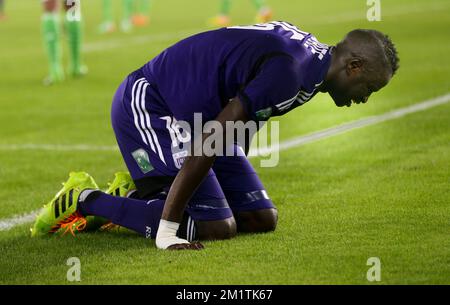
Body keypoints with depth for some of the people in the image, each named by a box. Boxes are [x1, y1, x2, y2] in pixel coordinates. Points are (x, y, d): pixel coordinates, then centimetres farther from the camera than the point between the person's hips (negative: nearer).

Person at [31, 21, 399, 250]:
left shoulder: (309, 53, 3)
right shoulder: (287, 69, -29)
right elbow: (210, 144, -31)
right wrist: (166, 233, -30)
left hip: (198, 113, 10)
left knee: (262, 219, 3)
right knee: (217, 228, -17)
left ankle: (137, 195, 13)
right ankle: (86, 200, -5)